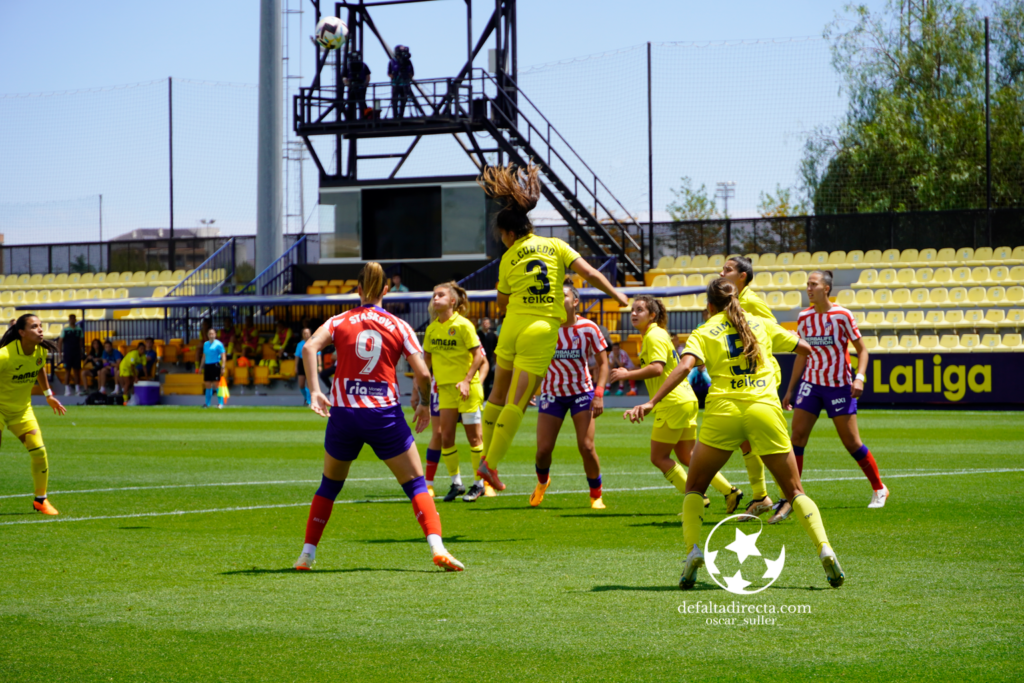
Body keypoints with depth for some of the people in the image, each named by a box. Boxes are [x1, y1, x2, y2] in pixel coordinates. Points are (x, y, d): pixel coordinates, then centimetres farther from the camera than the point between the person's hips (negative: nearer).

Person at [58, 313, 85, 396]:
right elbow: (60, 341, 0)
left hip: (77, 353, 2)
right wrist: (60, 352, -7)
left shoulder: (79, 330, 8)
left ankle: (78, 389, 7)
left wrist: (82, 352, 8)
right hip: (67, 354, -2)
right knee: (67, 370, -2)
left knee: (77, 370, 3)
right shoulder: (65, 330, 0)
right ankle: (67, 389, 0)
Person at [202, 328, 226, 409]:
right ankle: (207, 403, 15)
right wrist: (201, 366, 20)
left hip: (215, 365, -6)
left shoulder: (218, 344, -4)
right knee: (207, 385, 8)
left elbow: (223, 356, -7)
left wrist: (223, 367, -15)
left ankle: (221, 403, -4)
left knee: (216, 384, -8)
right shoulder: (205, 344, 15)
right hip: (207, 365, 6)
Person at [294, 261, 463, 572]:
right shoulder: (399, 326, 3)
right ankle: (437, 546, -17)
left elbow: (309, 347, -12)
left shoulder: (340, 322, 6)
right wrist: (424, 405, 12)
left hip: (343, 413, 2)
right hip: (384, 415, -2)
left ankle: (307, 553, 19)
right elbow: (422, 374, -5)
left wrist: (314, 391, -12)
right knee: (416, 484, 2)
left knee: (330, 485, 20)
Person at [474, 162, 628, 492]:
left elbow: (502, 303, 12)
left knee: (498, 394, 17)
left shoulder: (509, 258, 3)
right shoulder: (555, 246, 1)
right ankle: (491, 462, -5)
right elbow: (590, 273, -6)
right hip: (542, 330, -1)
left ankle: (486, 456, 19)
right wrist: (616, 295, 6)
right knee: (516, 401, -2)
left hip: (512, 327, 1)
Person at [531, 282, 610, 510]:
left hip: (582, 392, -1)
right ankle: (542, 482, 31)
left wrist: (599, 394, -15)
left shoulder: (588, 328, -10)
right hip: (552, 393, 1)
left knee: (586, 447, -13)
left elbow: (603, 363, -4)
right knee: (543, 449, -4)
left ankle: (596, 496, 8)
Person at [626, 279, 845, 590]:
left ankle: (693, 550, -5)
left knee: (694, 489, 15)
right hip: (765, 410, 2)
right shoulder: (760, 324, 17)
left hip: (723, 411, -2)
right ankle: (824, 549, -9)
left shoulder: (704, 333, 9)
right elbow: (805, 349, 24)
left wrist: (651, 403, -17)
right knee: (795, 491, 10)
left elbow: (685, 367, -10)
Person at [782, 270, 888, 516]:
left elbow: (862, 350, -3)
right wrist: (790, 390, 13)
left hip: (839, 385, -4)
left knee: (851, 442, 0)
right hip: (811, 383, 4)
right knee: (797, 435, -9)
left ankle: (879, 489, 19)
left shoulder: (842, 315, -9)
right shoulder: (804, 317, 4)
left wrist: (859, 377, -19)